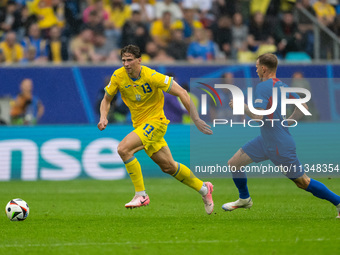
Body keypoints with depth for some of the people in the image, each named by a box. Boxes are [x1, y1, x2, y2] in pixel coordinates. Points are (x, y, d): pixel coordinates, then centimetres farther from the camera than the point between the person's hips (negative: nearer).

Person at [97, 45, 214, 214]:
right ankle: (203, 188, 34)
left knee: (123, 148, -26)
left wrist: (196, 119, -20)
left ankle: (141, 195, -18)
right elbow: (106, 100, 8)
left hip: (155, 121, -6)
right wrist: (103, 117, -13)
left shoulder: (151, 77, -22)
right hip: (139, 124, 6)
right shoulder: (118, 76, -6)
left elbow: (181, 93, -18)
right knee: (168, 166, 13)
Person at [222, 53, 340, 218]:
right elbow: (303, 107, 13)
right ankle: (244, 199, 30)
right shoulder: (282, 85, 7)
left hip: (280, 146, -9)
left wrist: (241, 107, -12)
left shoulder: (263, 87, -20)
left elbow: (257, 116, -28)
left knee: (303, 182, -1)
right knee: (234, 163, 10)